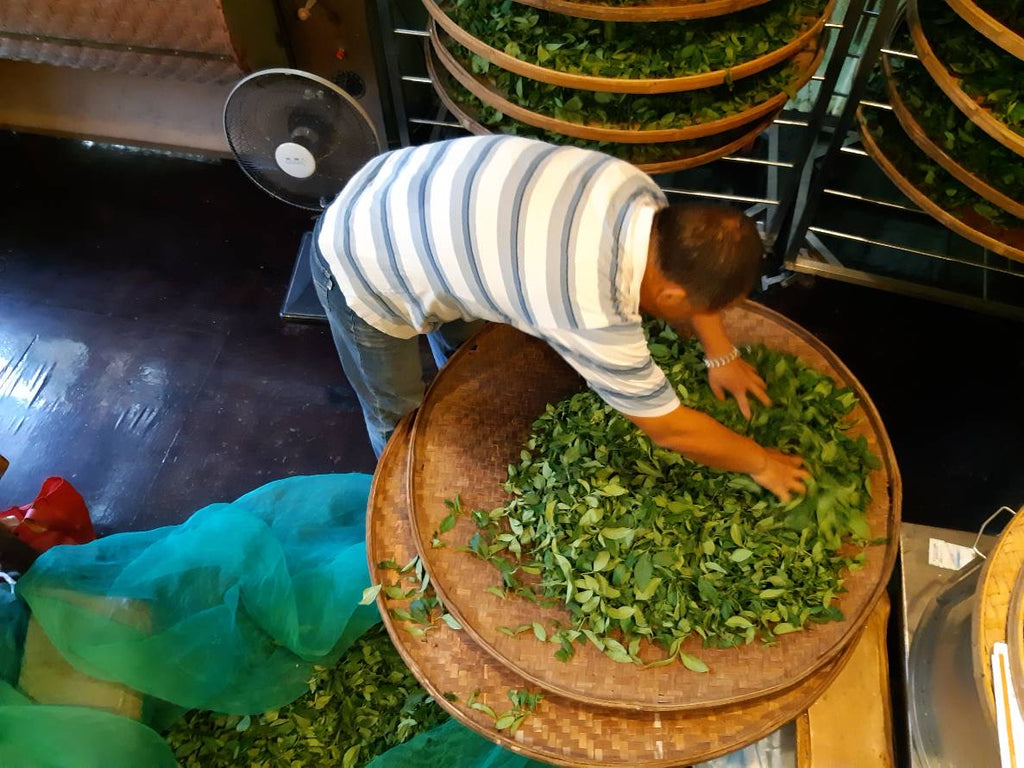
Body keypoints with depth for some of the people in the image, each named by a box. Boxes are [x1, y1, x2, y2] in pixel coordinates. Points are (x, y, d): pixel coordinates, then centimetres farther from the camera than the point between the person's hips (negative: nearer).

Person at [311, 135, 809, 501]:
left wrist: (721, 356, 10)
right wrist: (761, 463, -4)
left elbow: (687, 265, 8)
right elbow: (670, 429, -19)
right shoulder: (592, 319, -35)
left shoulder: (633, 188, -14)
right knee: (400, 416, 16)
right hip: (363, 271, -8)